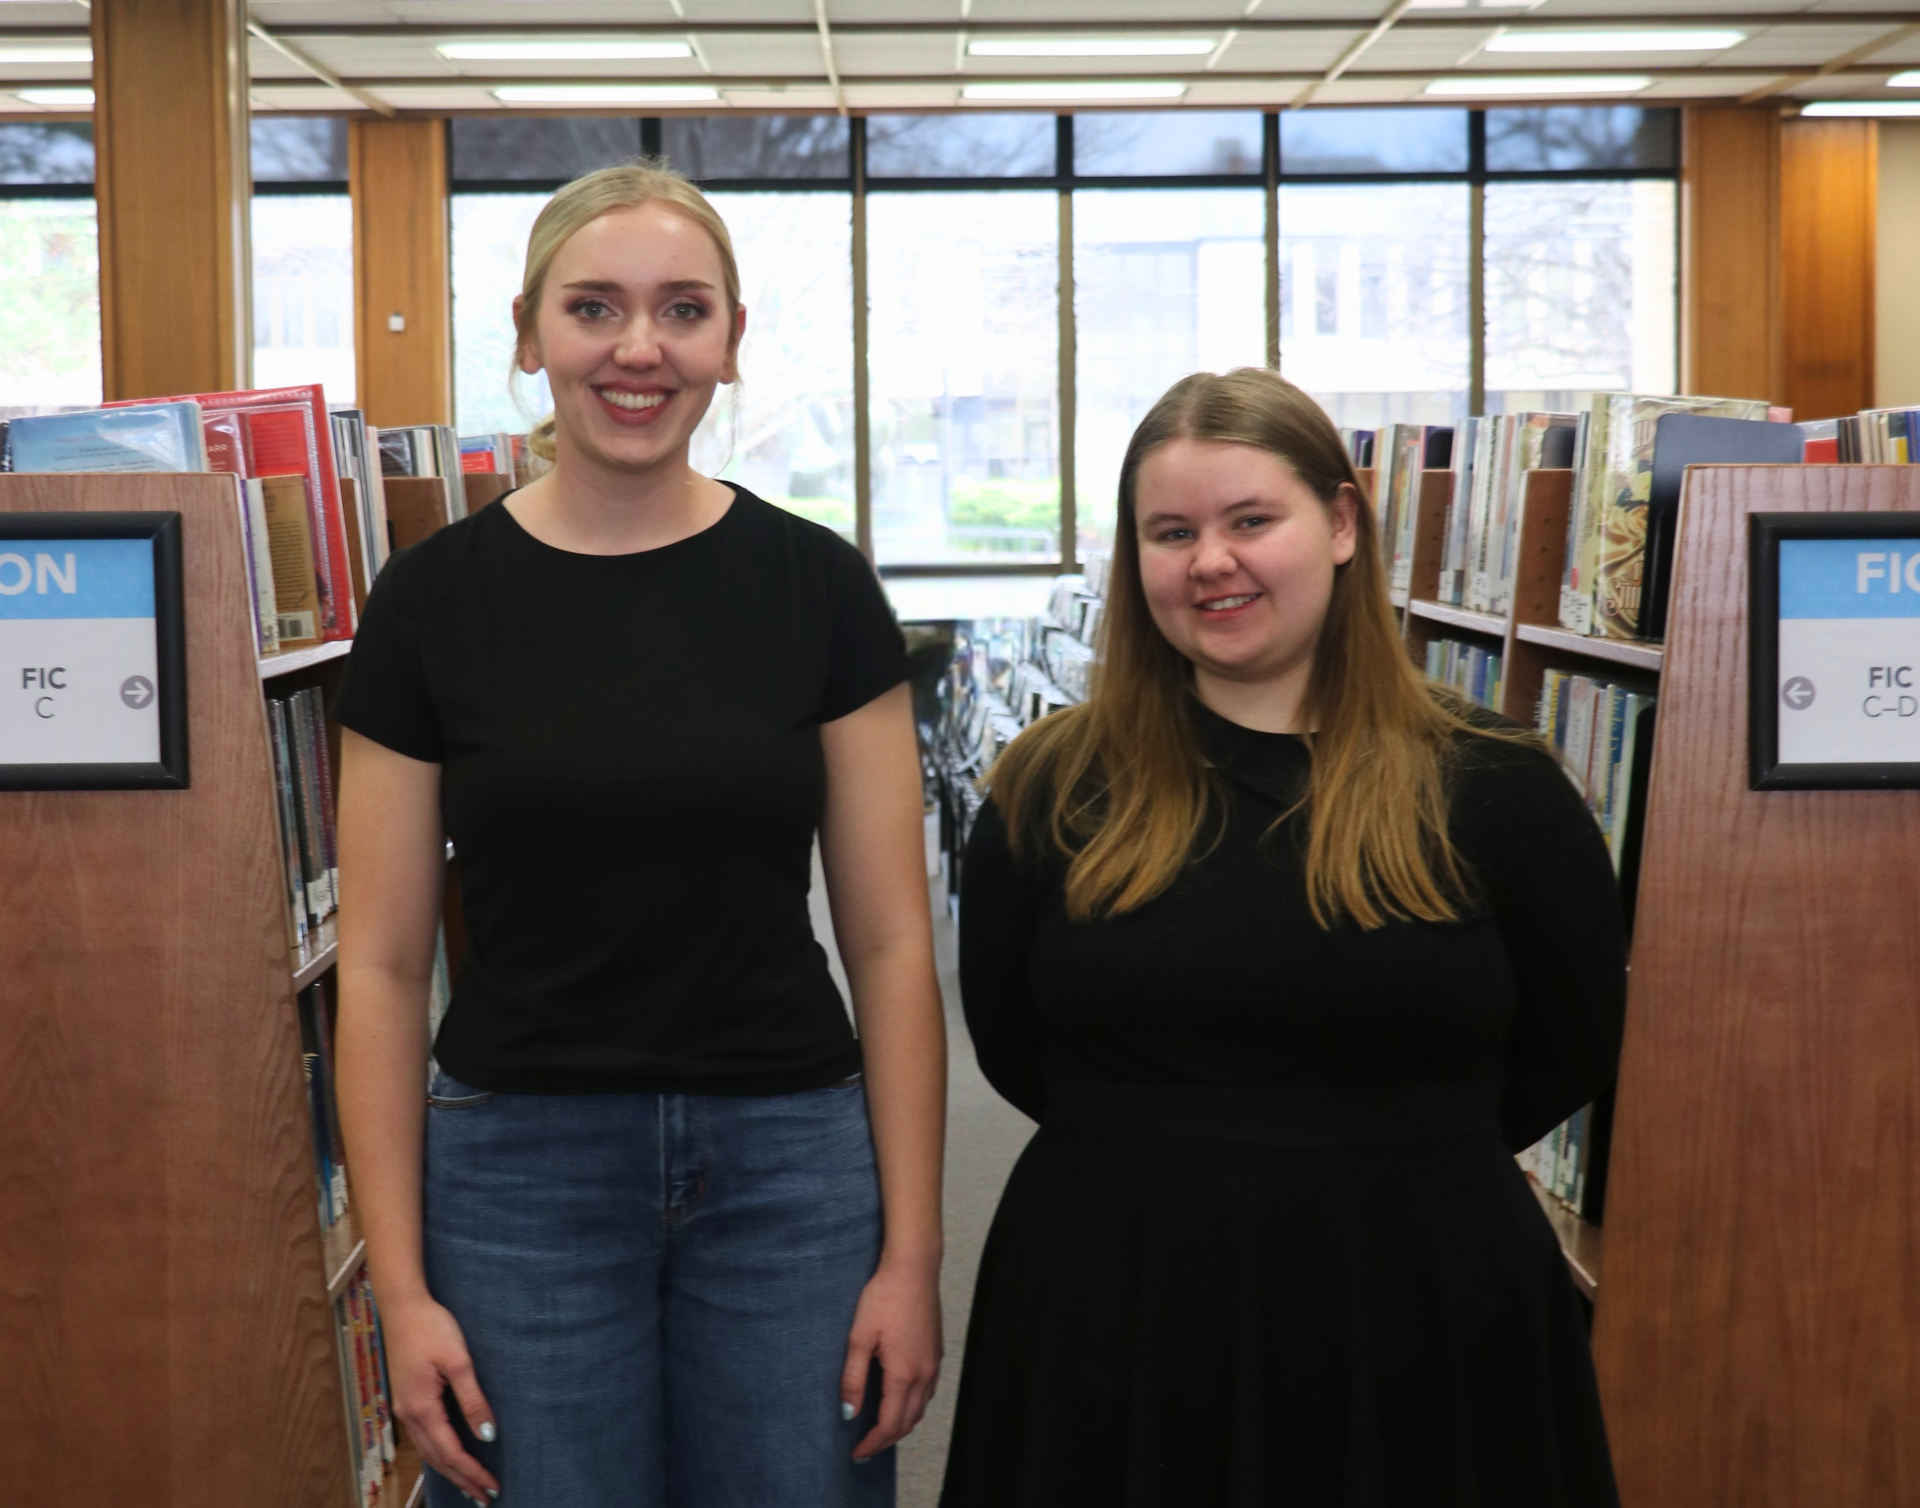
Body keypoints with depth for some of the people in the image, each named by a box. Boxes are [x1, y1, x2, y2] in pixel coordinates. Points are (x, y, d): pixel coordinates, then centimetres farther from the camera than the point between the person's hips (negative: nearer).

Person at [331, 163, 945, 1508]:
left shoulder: (817, 586, -1)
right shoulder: (432, 601, -2)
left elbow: (890, 941, -1)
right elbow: (382, 967, -1)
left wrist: (911, 1250, -5)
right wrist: (401, 1285, -5)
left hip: (787, 1166, 1)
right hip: (520, 1175, 0)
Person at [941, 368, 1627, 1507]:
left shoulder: (1492, 787, -3)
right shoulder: (1052, 789, 0)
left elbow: (1566, 1059, 5)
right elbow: (1011, 1054, 6)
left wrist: (1401, 1161, 5)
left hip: (1414, 1329, -1)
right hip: (1106, 1324, 1)